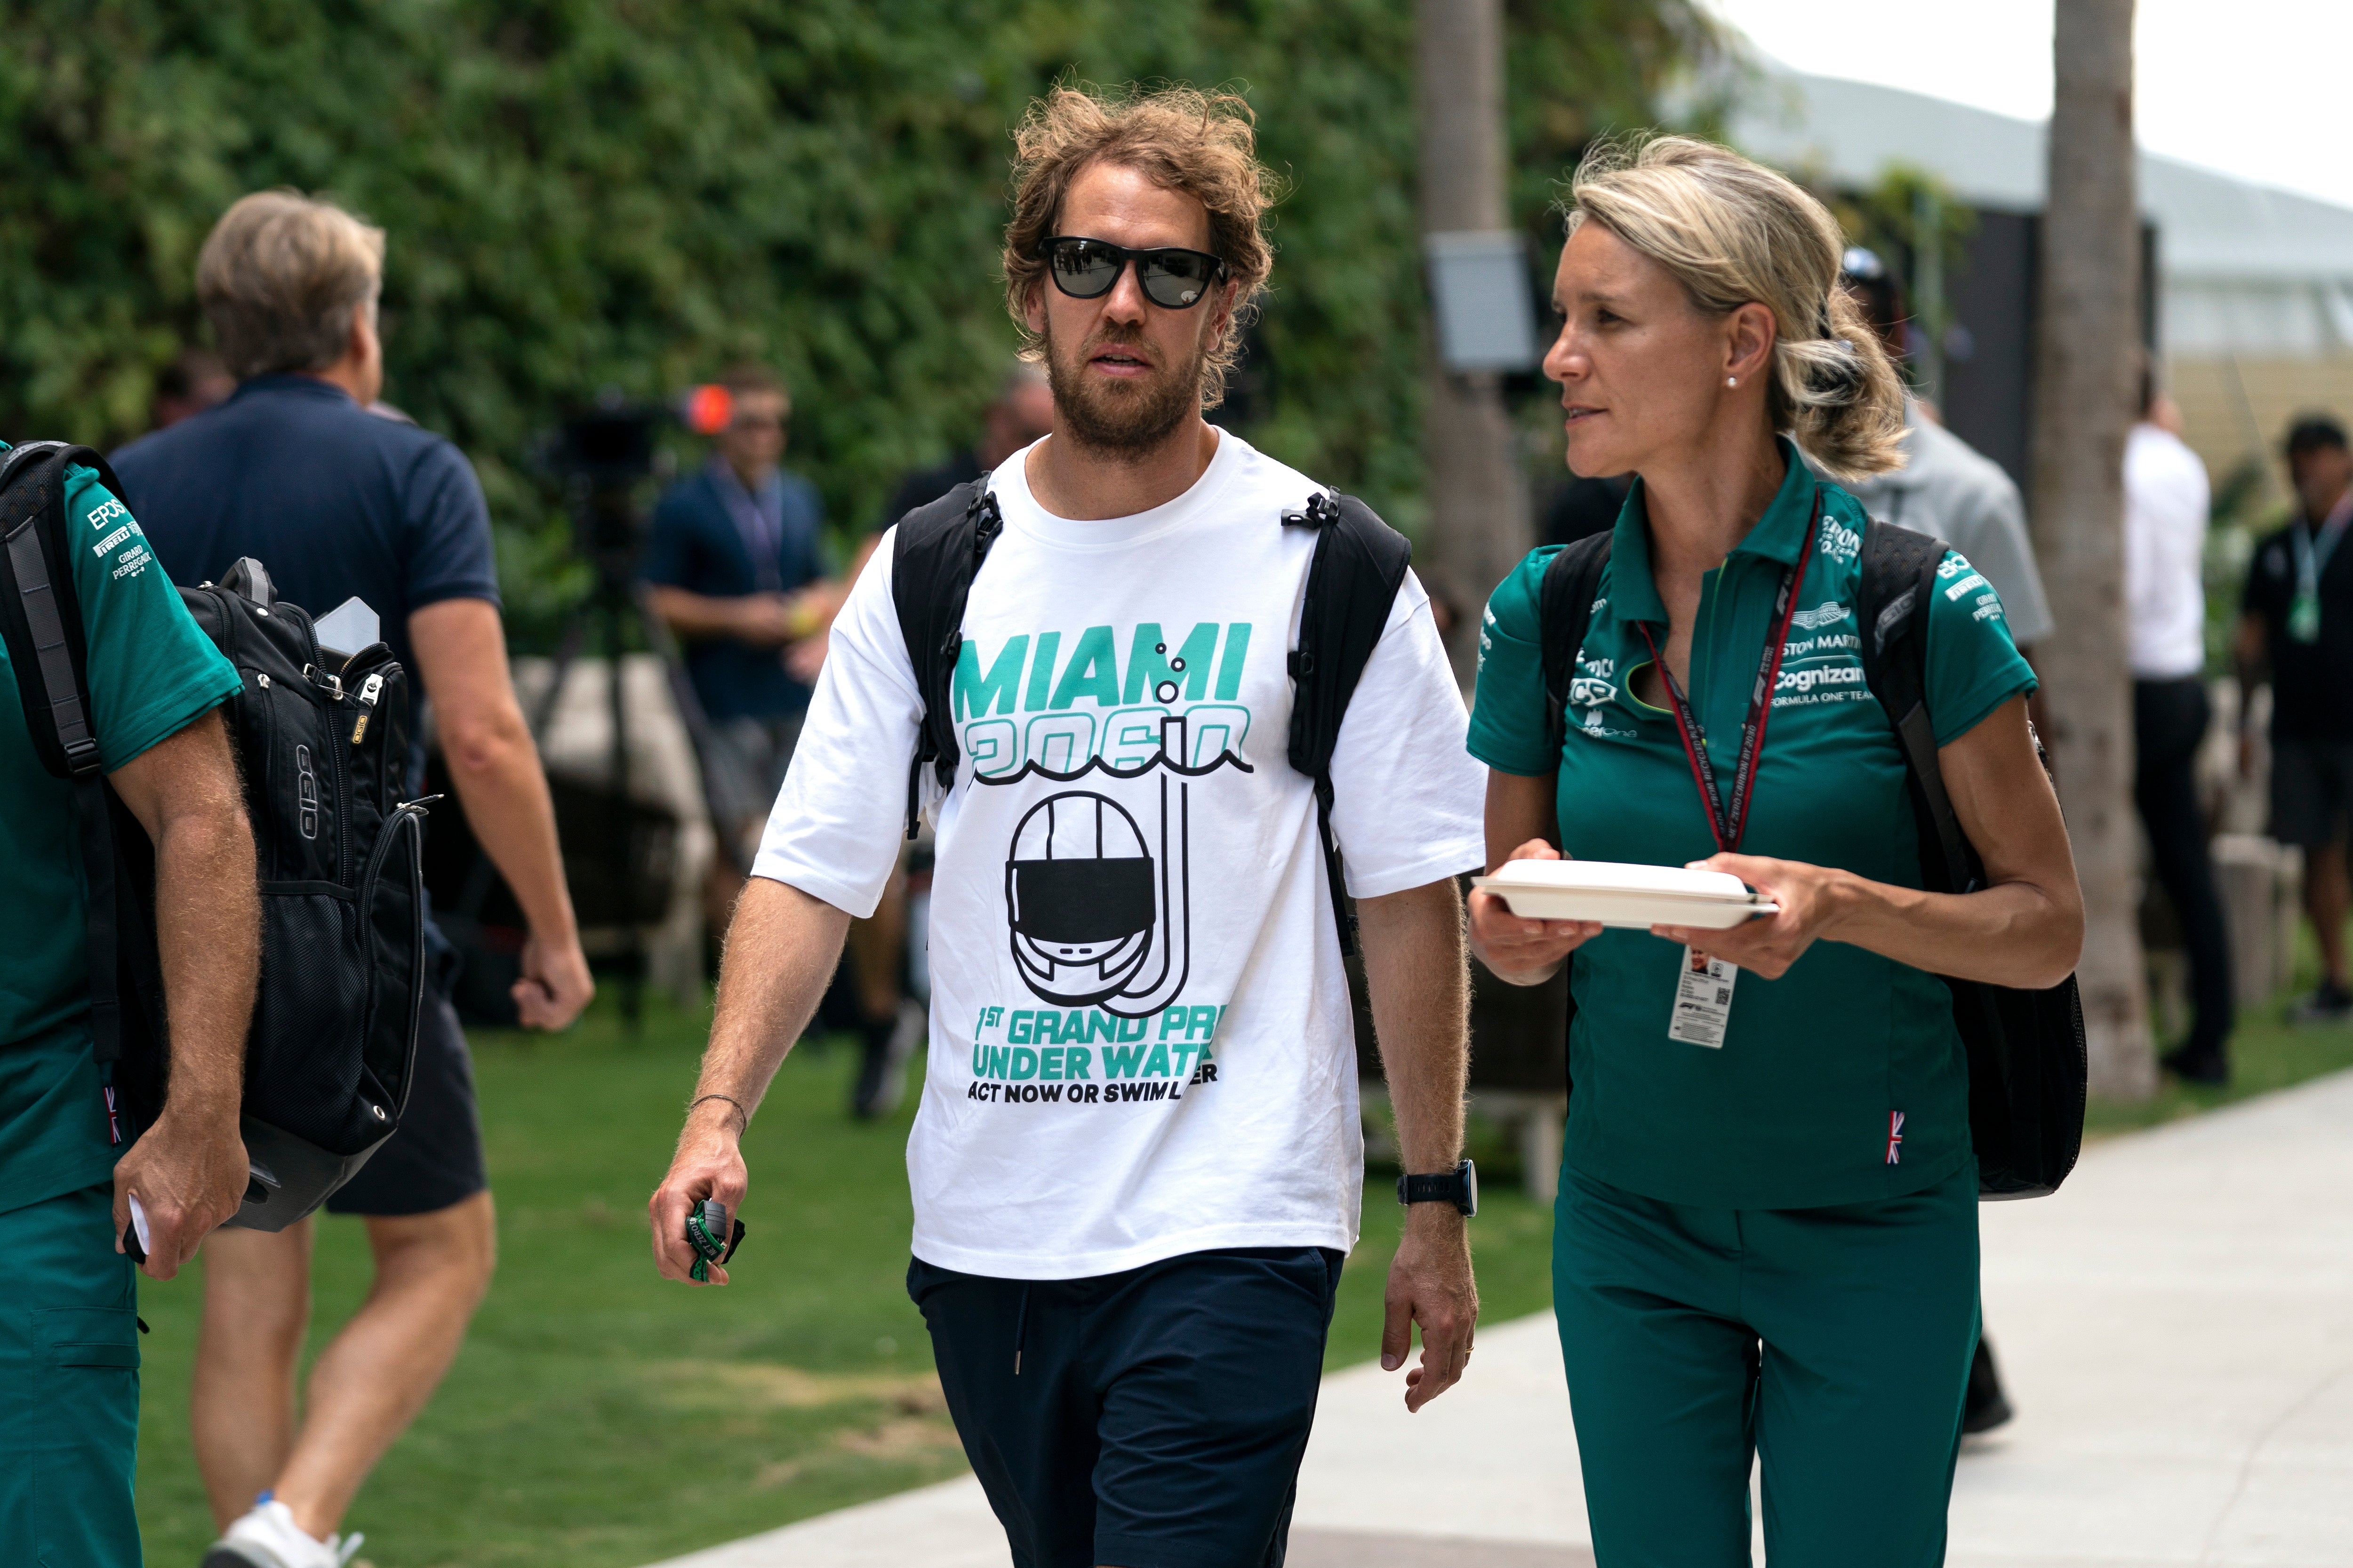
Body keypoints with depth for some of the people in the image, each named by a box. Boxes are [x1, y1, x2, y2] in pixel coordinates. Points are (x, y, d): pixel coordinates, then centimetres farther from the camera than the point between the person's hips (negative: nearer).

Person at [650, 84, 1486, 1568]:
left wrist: (1438, 1206, 1)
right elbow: (814, 870, 3)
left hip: (1230, 1233, -4)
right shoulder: (928, 572, 6)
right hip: (983, 1225, 4)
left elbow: (1412, 893, 2)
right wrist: (719, 1114, -12)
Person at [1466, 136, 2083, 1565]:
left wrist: (1842, 905, -24)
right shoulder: (1549, 612, 1)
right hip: (1633, 1229, 3)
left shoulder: (1911, 600, -10)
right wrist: (1517, 928, -11)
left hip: (1873, 1230, -3)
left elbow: (2048, 928, -6)